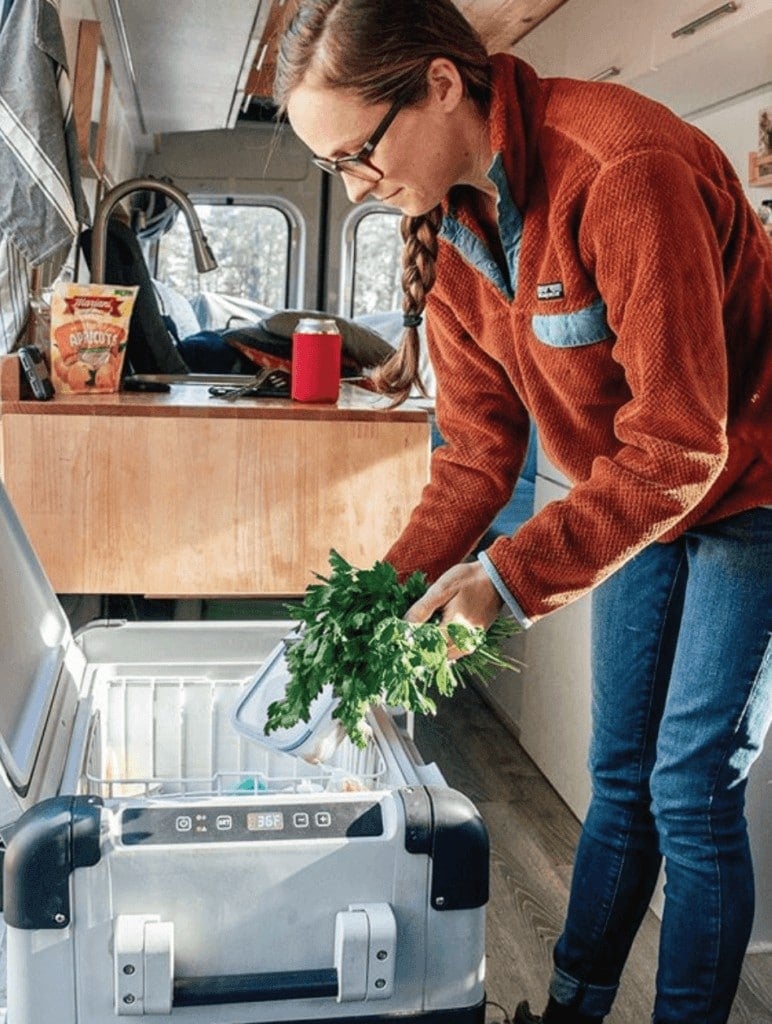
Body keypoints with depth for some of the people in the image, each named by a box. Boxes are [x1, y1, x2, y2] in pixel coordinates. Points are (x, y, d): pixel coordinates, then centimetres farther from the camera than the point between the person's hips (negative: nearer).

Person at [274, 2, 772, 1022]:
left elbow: (680, 441, -29)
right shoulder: (447, 224, -4)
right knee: (621, 775, 13)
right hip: (633, 501, 7)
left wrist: (511, 575, -28)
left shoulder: (622, 170, -29)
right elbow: (480, 443, -1)